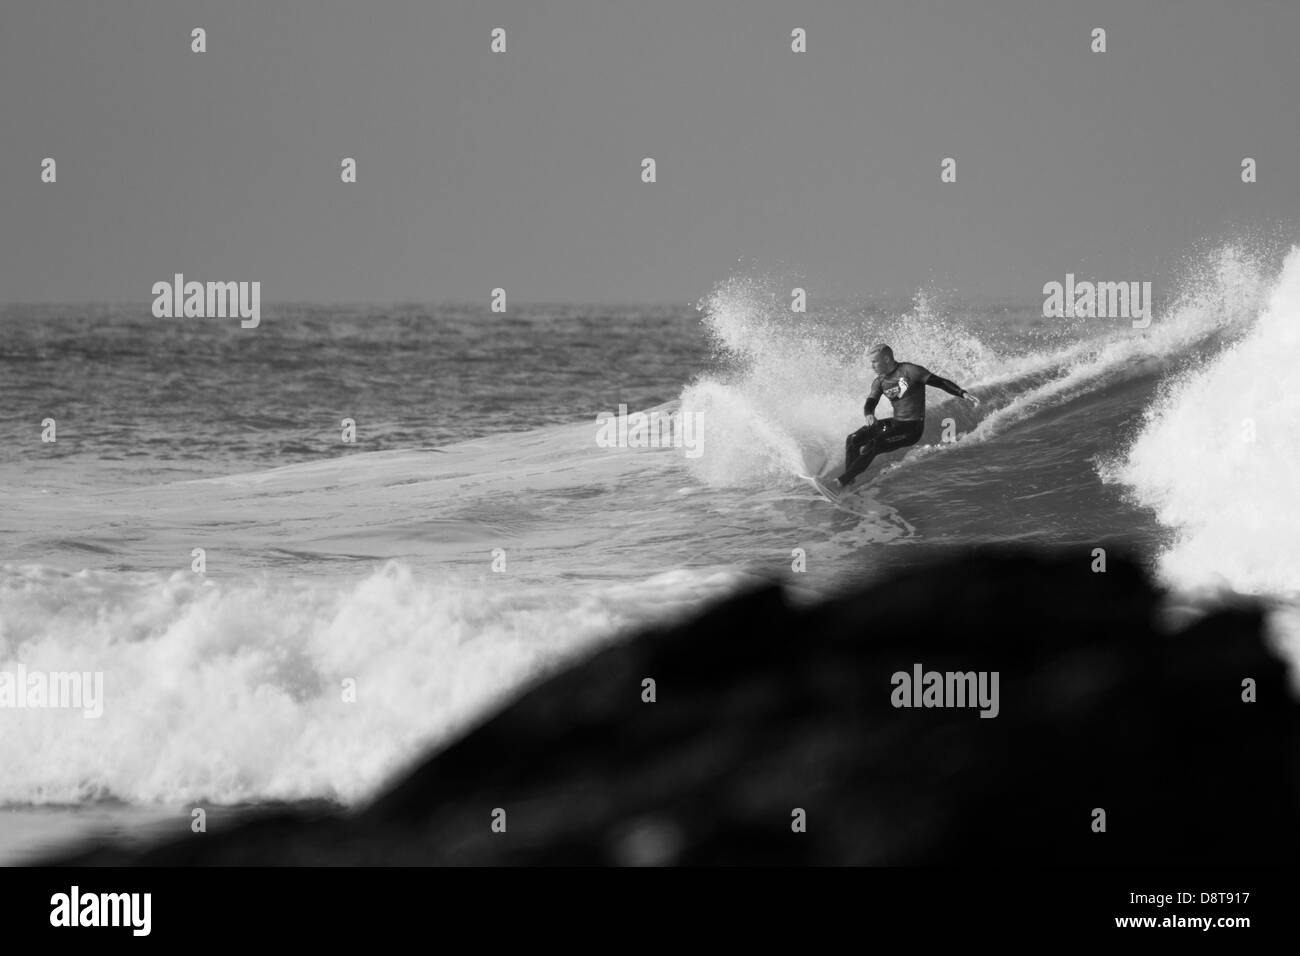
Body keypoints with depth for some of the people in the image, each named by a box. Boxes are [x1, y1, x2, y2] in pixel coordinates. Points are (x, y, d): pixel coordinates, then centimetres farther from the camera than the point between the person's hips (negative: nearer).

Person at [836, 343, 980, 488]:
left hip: (912, 428, -7)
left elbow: (939, 382, -15)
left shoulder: (909, 371, -14)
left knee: (870, 448, -22)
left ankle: (843, 481, -16)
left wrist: (962, 393, -28)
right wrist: (869, 414, -26)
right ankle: (849, 480, 3)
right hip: (896, 422, 7)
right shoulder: (880, 382, 7)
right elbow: (870, 403, -1)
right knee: (853, 440, -3)